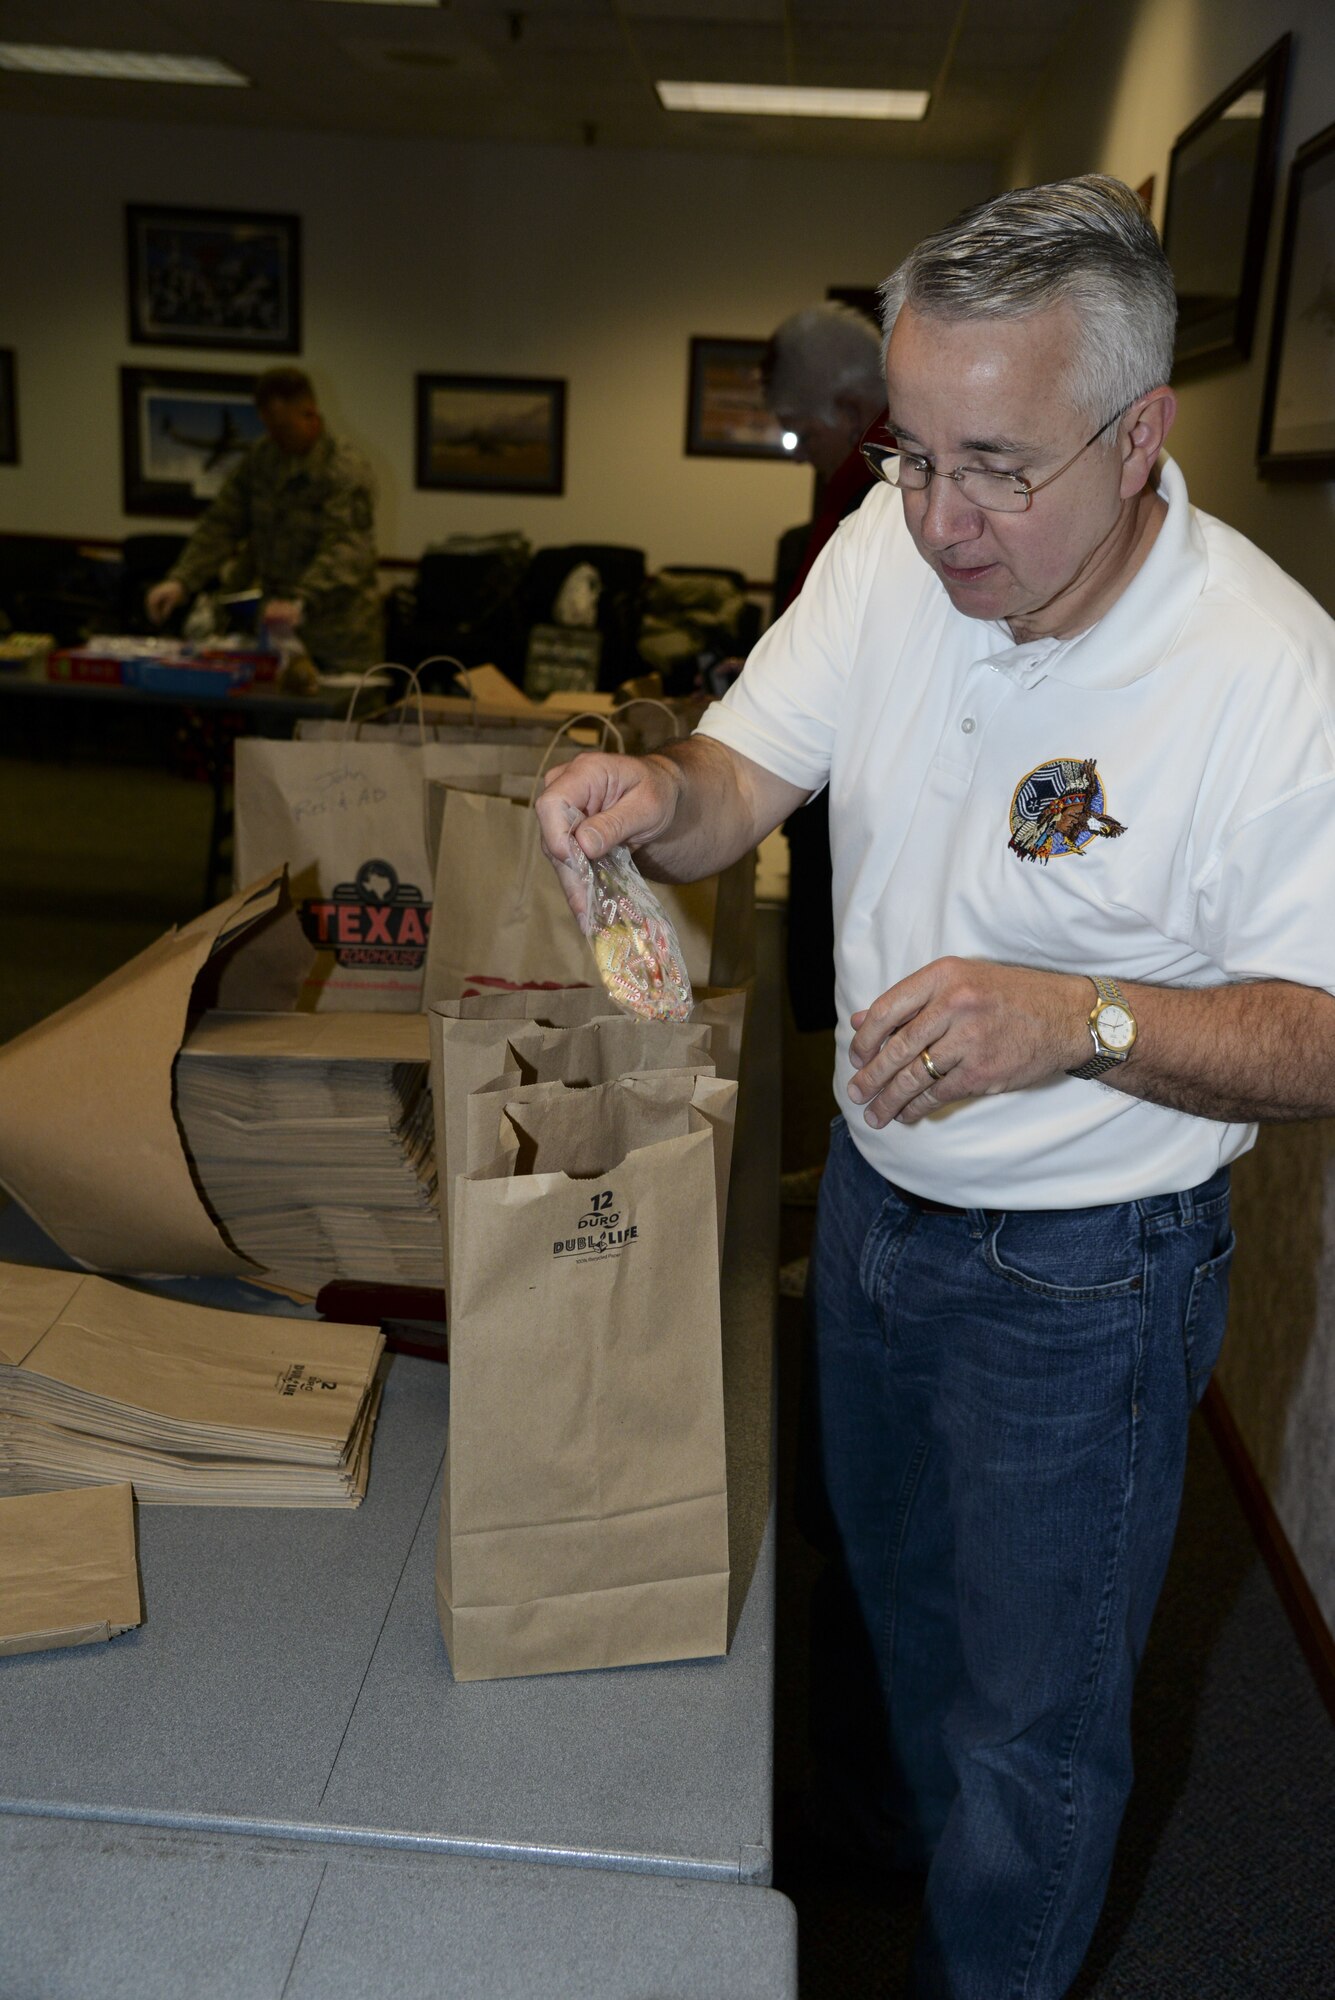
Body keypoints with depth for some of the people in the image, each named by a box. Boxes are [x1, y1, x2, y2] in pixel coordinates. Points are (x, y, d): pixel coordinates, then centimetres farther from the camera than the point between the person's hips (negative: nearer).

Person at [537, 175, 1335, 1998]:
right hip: (874, 1185, 6)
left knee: (1032, 1724, 15)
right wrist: (658, 793, -30)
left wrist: (1081, 1019, -37)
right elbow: (737, 789, -7)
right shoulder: (892, 549, -9)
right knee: (893, 1572, 31)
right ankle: (912, 1816, 63)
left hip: (1081, 1279, -5)